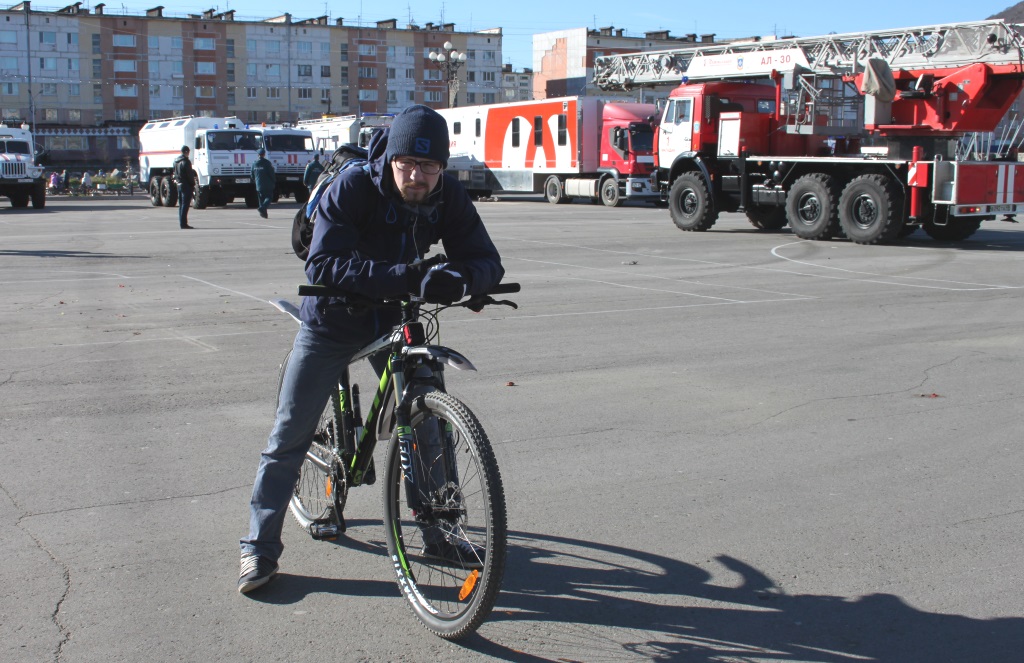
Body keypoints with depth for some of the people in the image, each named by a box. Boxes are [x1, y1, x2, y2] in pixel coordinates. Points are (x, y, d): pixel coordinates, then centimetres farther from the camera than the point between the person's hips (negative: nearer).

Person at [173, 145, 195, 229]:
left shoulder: (176, 161, 11)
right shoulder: (186, 162, -15)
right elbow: (189, 175, -15)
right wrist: (193, 184, -8)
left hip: (179, 185, 8)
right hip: (186, 185, -8)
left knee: (181, 205, 12)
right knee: (185, 205, -8)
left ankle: (181, 223, 15)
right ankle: (183, 224, -9)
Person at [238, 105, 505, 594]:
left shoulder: (449, 198, -15)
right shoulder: (352, 188, -26)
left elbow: (486, 260, -17)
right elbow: (324, 264, -35)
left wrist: (458, 278, -41)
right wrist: (405, 276, -46)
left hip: (395, 321, 3)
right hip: (331, 321, -3)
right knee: (289, 434, 0)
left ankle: (441, 533, 17)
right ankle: (260, 547, 13)